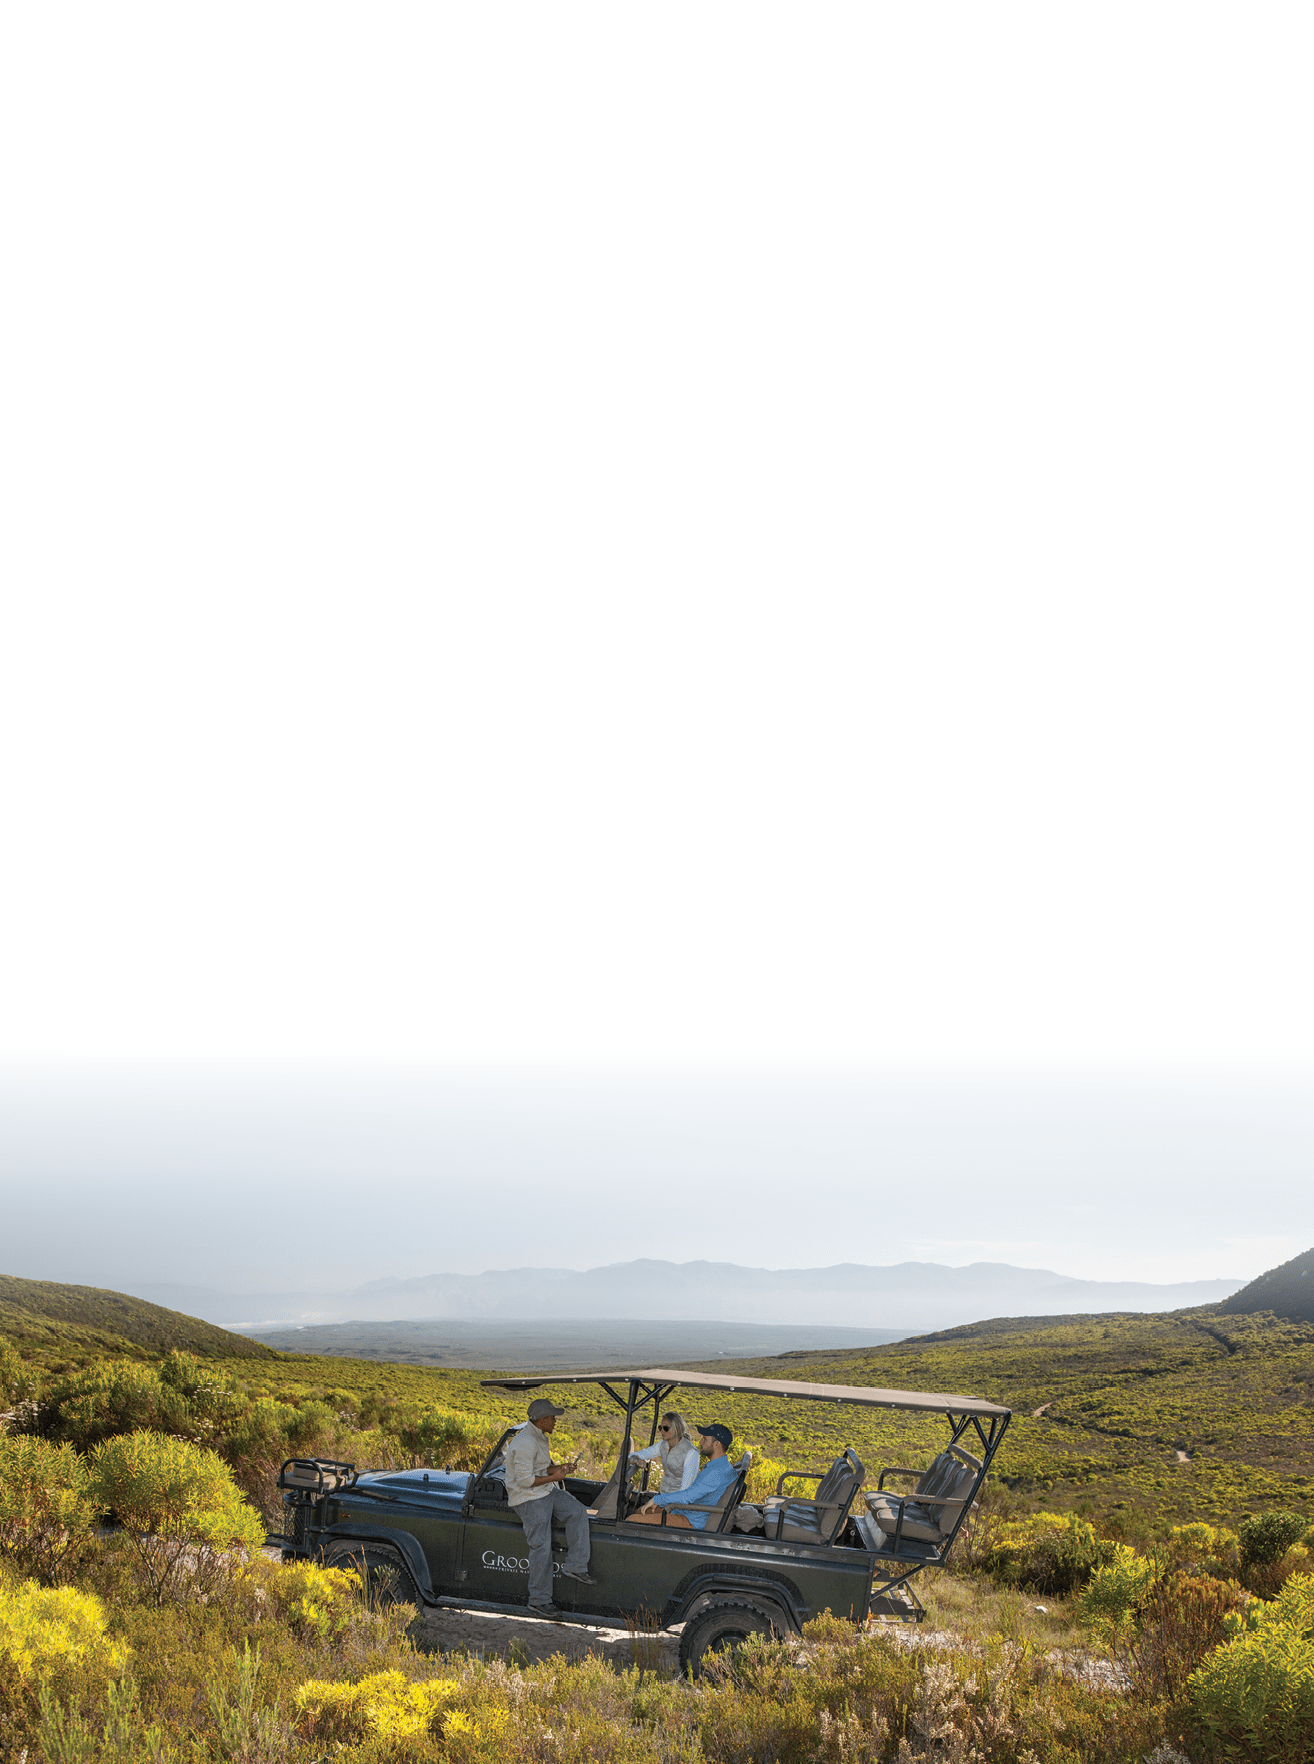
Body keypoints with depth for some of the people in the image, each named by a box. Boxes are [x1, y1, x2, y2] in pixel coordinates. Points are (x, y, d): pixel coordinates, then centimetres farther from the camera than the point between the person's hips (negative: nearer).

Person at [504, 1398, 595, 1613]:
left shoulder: (540, 1437, 11)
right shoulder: (525, 1444, -22)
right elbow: (524, 1480, -24)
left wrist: (558, 1468, 1)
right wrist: (553, 1477, -18)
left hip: (547, 1491, 9)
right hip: (528, 1498, -9)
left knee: (577, 1513, -11)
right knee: (541, 1547, -11)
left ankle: (574, 1566, -7)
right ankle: (539, 1601, -1)